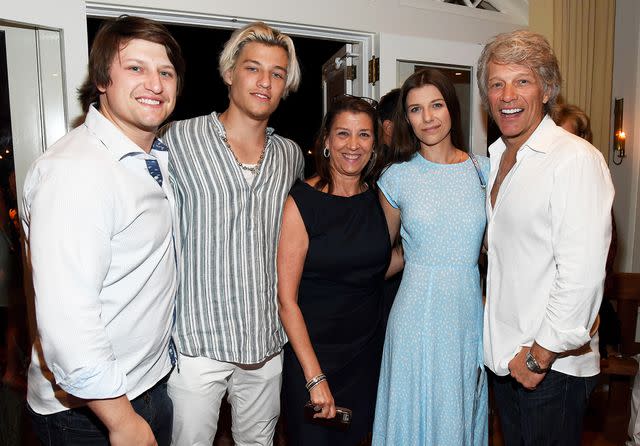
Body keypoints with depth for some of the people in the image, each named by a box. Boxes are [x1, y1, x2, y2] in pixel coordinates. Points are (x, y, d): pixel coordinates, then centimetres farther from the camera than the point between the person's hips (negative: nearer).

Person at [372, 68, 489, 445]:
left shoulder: (483, 169, 2)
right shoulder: (397, 177, -3)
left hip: (469, 312, 2)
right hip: (418, 312, -2)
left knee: (463, 414, 17)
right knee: (417, 414, 12)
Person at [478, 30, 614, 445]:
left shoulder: (575, 159, -18)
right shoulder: (498, 158, 8)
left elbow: (582, 275, -23)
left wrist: (540, 355, -16)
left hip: (552, 365, -7)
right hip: (506, 356, 8)